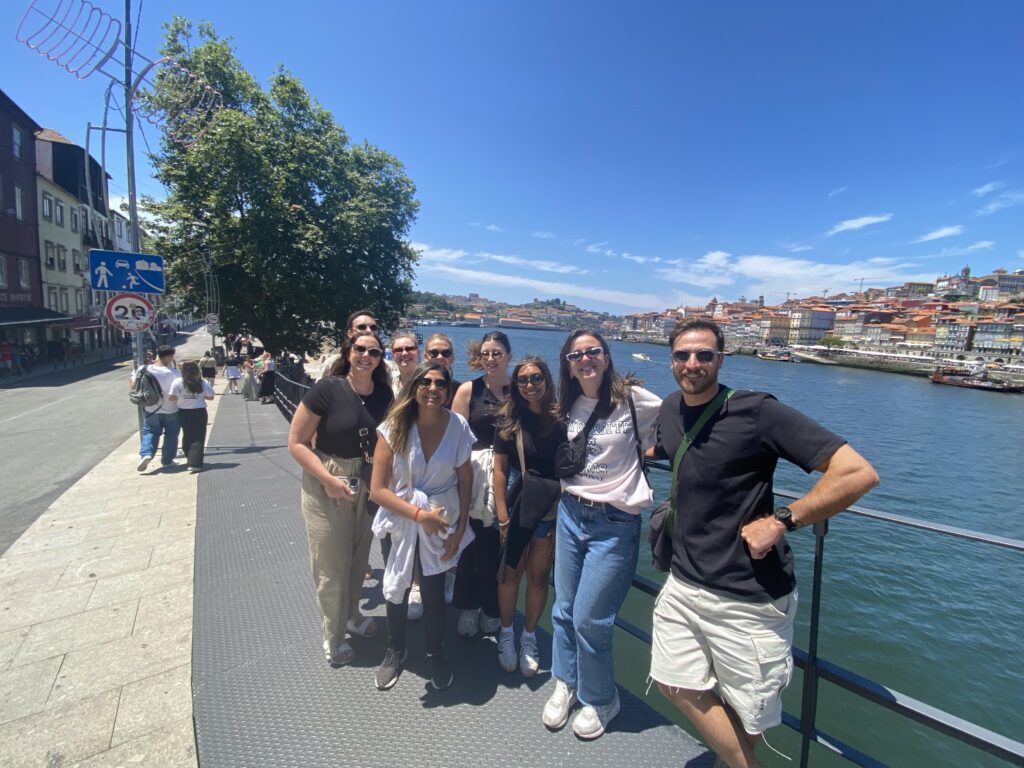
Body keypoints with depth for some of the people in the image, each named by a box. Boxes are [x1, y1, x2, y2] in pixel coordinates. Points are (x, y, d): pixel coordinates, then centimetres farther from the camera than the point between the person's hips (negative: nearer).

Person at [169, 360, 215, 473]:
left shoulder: (177, 382, -6)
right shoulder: (203, 383, -7)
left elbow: (171, 398, -8)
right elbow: (210, 397, -3)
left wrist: (181, 397, 11)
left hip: (183, 412, 2)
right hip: (199, 412, -2)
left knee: (187, 436, 19)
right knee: (198, 438, 0)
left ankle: (190, 459, 29)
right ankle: (195, 464, -7)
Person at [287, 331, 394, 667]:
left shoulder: (384, 394, -3)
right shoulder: (327, 389, -17)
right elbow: (296, 442, -14)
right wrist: (328, 479, -21)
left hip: (368, 485, 4)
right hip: (326, 488, -4)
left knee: (359, 557, 20)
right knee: (331, 564, 9)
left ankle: (352, 615, 46)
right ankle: (333, 636, 32)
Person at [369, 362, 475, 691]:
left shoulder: (458, 426, -13)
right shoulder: (394, 427, -16)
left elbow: (465, 479, -3)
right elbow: (378, 489, -14)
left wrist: (460, 528, -4)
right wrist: (418, 514, -21)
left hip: (442, 519, 0)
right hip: (401, 519, 0)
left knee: (433, 590, 5)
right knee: (397, 588, 12)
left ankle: (437, 654, 35)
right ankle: (395, 651, 42)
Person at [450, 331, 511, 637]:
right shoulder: (468, 390, -1)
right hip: (473, 476, -1)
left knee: (498, 548, 8)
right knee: (471, 545, 7)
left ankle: (491, 610, 31)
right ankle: (468, 608, 30)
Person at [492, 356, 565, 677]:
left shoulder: (561, 419, -6)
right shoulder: (508, 419, -4)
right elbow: (499, 468, -4)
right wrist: (502, 516, -7)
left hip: (552, 509, 0)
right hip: (518, 505, 0)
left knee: (538, 575, 11)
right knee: (512, 572, 10)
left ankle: (529, 637, 32)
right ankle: (506, 633, 32)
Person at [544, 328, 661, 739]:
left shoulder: (634, 399, -13)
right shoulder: (569, 408, 5)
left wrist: (642, 450, -4)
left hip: (614, 523, -5)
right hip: (570, 515, 5)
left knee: (589, 619, 3)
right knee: (564, 609, 16)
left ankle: (600, 699, 31)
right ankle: (566, 683, 41)